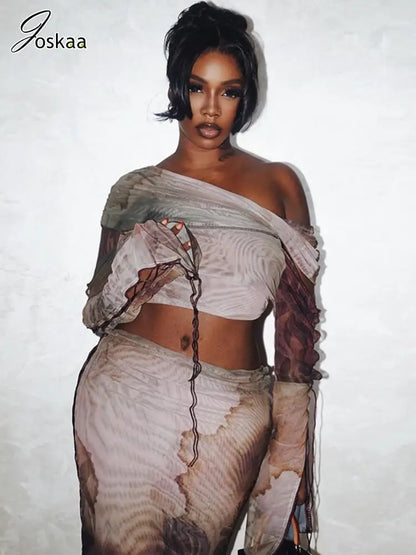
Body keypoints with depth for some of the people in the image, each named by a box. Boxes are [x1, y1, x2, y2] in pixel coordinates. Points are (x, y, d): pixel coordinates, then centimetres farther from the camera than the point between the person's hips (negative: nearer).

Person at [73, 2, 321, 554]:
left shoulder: (277, 184, 3)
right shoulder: (134, 191, 5)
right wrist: (130, 283, -13)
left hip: (231, 414, 0)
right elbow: (99, 310, 11)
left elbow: (296, 320, 3)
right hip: (127, 397, 1)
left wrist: (294, 449, 2)